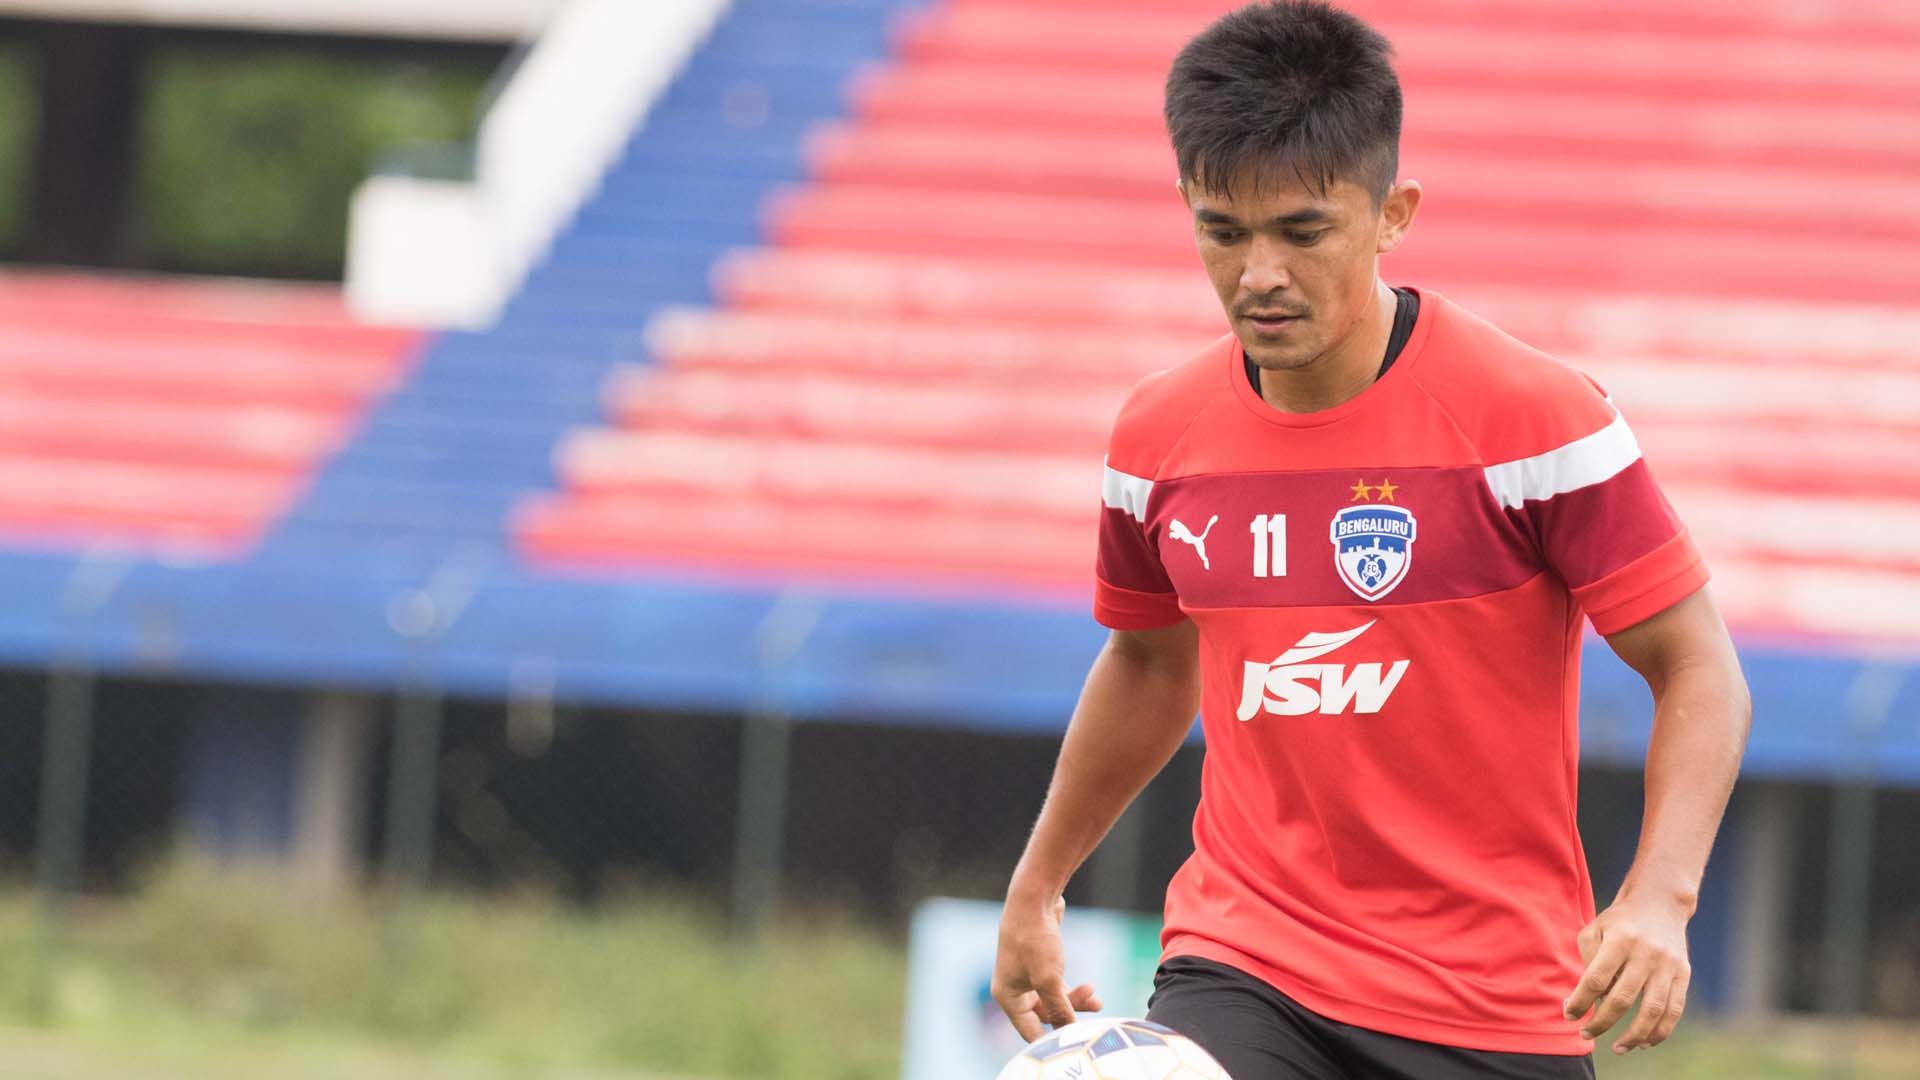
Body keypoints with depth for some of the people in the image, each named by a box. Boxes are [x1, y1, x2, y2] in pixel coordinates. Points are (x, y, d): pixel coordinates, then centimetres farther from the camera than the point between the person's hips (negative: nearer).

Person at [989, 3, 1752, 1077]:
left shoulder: (1533, 415, -10)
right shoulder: (1162, 434, 4)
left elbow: (1700, 673, -7)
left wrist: (1658, 897, -22)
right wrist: (1037, 887, 32)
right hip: (1239, 973, 2)